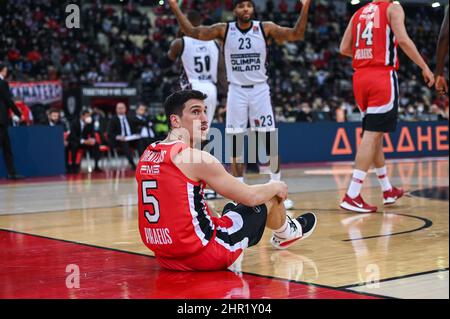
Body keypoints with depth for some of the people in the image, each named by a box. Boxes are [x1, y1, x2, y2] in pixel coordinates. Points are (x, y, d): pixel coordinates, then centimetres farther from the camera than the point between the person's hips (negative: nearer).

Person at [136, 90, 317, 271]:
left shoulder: (146, 156, 7)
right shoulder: (197, 157, -16)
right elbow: (250, 196, -8)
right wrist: (277, 187, 13)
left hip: (166, 257, 7)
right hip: (202, 255, -7)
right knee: (269, 197, 15)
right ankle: (287, 233, 46)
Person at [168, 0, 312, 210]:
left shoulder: (266, 28, -4)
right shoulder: (224, 30, -3)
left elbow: (297, 35, -9)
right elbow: (192, 32, -7)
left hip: (259, 90, 0)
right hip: (236, 91, 0)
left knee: (270, 143, -1)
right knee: (236, 145, 0)